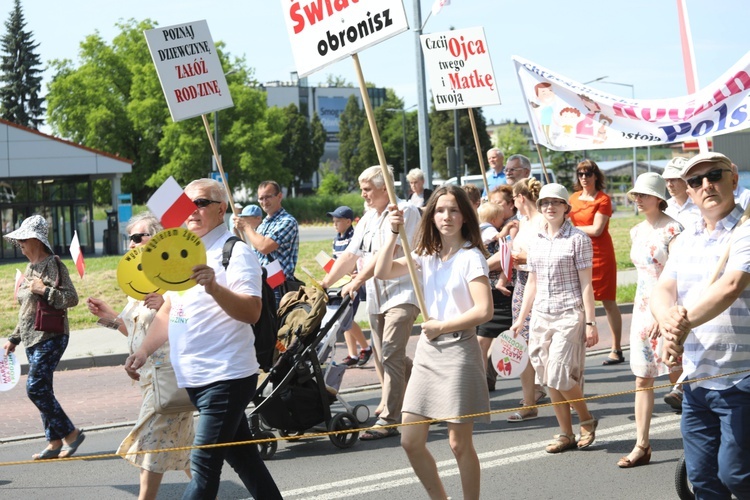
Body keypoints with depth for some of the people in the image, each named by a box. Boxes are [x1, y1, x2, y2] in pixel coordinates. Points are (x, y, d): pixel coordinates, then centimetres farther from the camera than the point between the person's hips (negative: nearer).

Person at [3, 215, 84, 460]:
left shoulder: (53, 265, -11)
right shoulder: (30, 268, 15)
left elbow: (72, 299, -16)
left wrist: (45, 291, -22)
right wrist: (14, 338, 22)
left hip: (51, 337, -9)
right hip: (32, 339, 9)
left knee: (35, 387, -14)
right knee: (42, 390, 8)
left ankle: (70, 433, -4)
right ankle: (55, 442, 14)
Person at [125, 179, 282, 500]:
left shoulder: (234, 252, -10)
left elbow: (251, 312, -23)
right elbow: (169, 309, 22)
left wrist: (214, 287, -38)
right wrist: (144, 351, 10)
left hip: (226, 377, -8)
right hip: (194, 377, 8)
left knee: (204, 466, -10)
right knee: (242, 457, 16)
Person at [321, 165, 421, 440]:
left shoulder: (405, 211, -8)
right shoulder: (367, 219, 18)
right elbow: (350, 255, 17)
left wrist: (358, 280, -24)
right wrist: (324, 284, 8)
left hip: (401, 295, -8)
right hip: (376, 298, 8)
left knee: (391, 355, -14)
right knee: (383, 358, 11)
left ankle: (388, 420, -14)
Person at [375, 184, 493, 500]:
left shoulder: (471, 257, -9)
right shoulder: (427, 255, 9)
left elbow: (484, 310, -19)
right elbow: (383, 272, 0)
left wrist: (441, 326, -12)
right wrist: (394, 233, -8)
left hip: (458, 350, -7)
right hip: (427, 350, 7)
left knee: (459, 443, 0)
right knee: (411, 441, 6)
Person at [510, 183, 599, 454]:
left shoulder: (578, 238, -5)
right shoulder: (536, 240, 11)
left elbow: (586, 284, -7)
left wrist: (590, 322, -11)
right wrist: (521, 318, 16)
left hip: (569, 314, -6)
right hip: (541, 315, 6)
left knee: (559, 375, -12)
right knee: (549, 379, 5)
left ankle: (587, 419, 13)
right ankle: (566, 434, 15)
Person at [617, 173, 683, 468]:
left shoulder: (672, 230, -12)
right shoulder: (637, 231, 11)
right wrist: (643, 309, 16)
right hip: (642, 308, 7)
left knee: (678, 378, 1)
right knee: (642, 379, 5)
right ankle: (642, 446, 7)